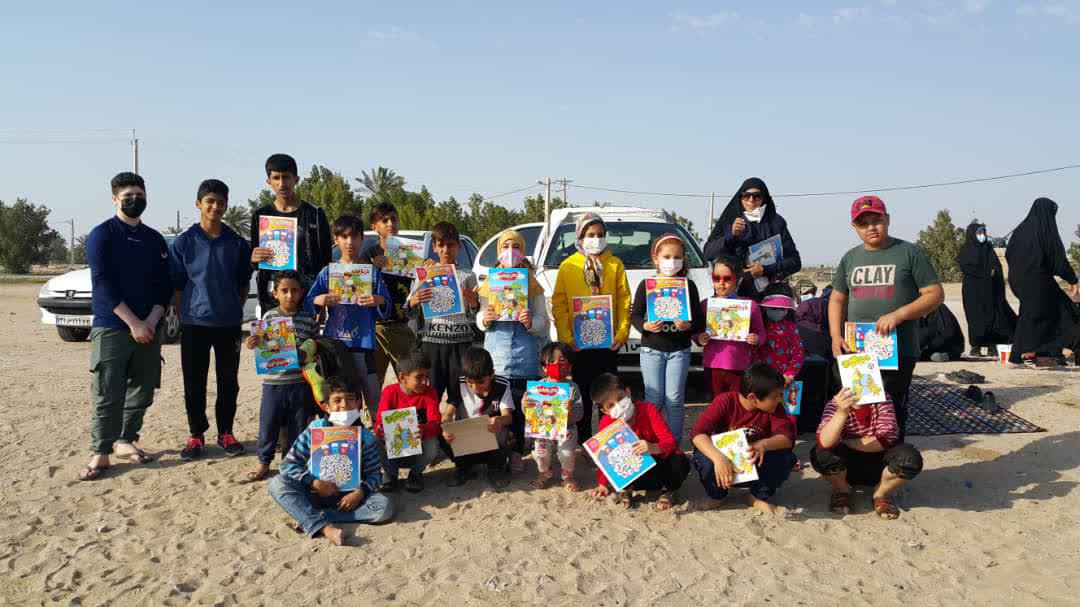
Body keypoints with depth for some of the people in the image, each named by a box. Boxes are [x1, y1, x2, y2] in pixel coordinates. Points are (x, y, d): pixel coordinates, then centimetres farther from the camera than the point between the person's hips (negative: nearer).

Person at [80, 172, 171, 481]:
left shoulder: (155, 239, 12)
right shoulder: (102, 235, -1)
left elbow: (164, 285, 9)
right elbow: (103, 283, -10)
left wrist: (151, 321, -7)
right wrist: (133, 323, -16)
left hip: (148, 328, 5)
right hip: (111, 327, -4)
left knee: (142, 392, 7)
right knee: (107, 394, -6)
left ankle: (125, 442, 20)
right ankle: (101, 453, 0)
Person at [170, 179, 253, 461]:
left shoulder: (237, 243, 4)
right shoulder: (184, 242, -1)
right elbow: (176, 285, 4)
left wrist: (235, 311, 5)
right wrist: (185, 313, -2)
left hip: (229, 324, 1)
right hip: (194, 323, -1)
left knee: (228, 381, 8)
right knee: (194, 383, 4)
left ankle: (225, 433, 22)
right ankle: (196, 435, 18)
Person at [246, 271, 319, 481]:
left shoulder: (308, 320, 1)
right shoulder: (269, 317, 0)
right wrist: (253, 345, -17)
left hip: (300, 382, 0)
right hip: (273, 381, 0)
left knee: (297, 425, 9)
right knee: (268, 424, 6)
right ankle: (264, 462, 23)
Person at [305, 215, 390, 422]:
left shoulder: (372, 272, 6)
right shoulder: (328, 272, 10)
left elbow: (386, 308, 4)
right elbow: (307, 304, 6)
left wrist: (379, 301, -18)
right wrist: (318, 301, -15)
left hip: (363, 343, -2)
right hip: (333, 342, 2)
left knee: (372, 394, -6)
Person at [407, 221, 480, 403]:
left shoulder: (468, 277, 10)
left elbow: (475, 316, 7)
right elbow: (410, 313, 10)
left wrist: (474, 304, -15)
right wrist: (413, 302, -12)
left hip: (460, 342, -1)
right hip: (431, 342, 1)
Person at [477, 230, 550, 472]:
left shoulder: (533, 284, 7)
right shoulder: (490, 283, 11)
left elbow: (543, 322, 4)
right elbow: (480, 321, 12)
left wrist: (531, 322, -17)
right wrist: (485, 319, -11)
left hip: (525, 354, -1)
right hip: (496, 352, 1)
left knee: (520, 404, -1)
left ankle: (516, 452, 10)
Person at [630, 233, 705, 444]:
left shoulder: (688, 285, 2)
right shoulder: (646, 285, 0)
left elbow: (699, 319, 3)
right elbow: (634, 315, 3)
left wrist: (688, 326, -18)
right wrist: (645, 326, -17)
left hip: (679, 349, 1)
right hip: (652, 349, 0)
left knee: (675, 399, 2)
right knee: (654, 398, 2)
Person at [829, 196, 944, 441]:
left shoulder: (910, 253, 0)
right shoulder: (850, 258, 13)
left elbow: (935, 294, -3)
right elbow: (837, 299, 18)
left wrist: (898, 315, -18)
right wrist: (836, 336, 3)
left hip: (898, 351, -4)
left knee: (892, 411, 2)